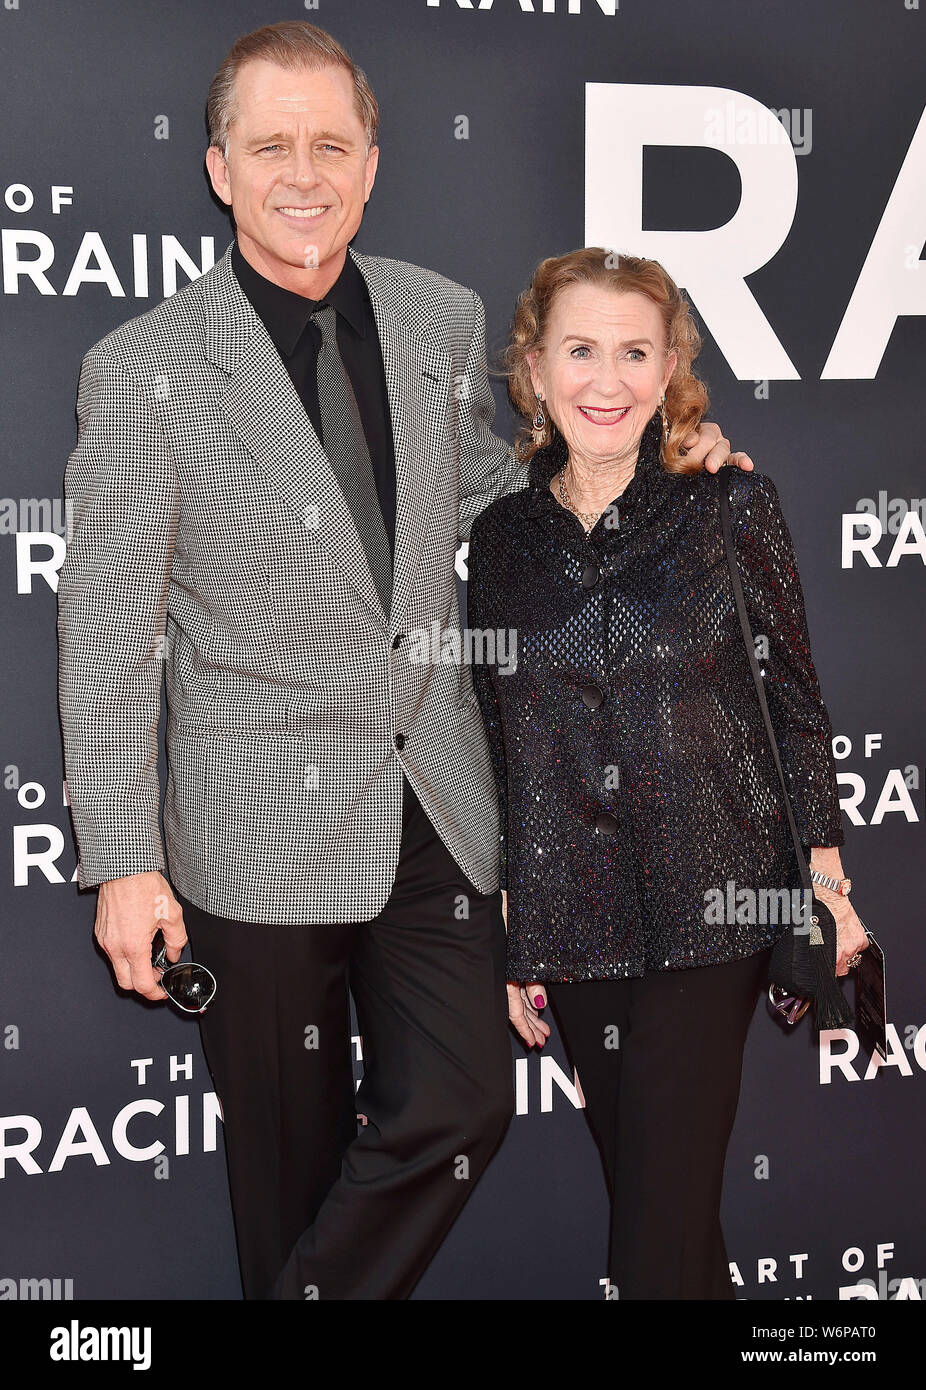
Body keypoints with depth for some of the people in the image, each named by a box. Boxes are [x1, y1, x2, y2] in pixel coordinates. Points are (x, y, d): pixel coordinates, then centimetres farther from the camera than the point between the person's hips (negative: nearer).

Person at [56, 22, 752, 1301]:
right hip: (265, 824, -3)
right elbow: (107, 629, -7)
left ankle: (319, 1292, 29)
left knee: (460, 1109, 4)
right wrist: (123, 862, -9)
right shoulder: (143, 370, -9)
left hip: (435, 808, 4)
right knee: (292, 1150, 10)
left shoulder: (445, 321, 4)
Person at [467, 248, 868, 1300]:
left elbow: (794, 702, 2)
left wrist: (826, 879, -2)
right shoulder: (502, 536, 6)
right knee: (642, 1187, 14)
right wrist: (503, 936, 10)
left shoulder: (731, 507, -2)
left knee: (661, 1227, -6)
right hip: (570, 922, 3)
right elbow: (496, 746, 10)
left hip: (712, 907, -3)